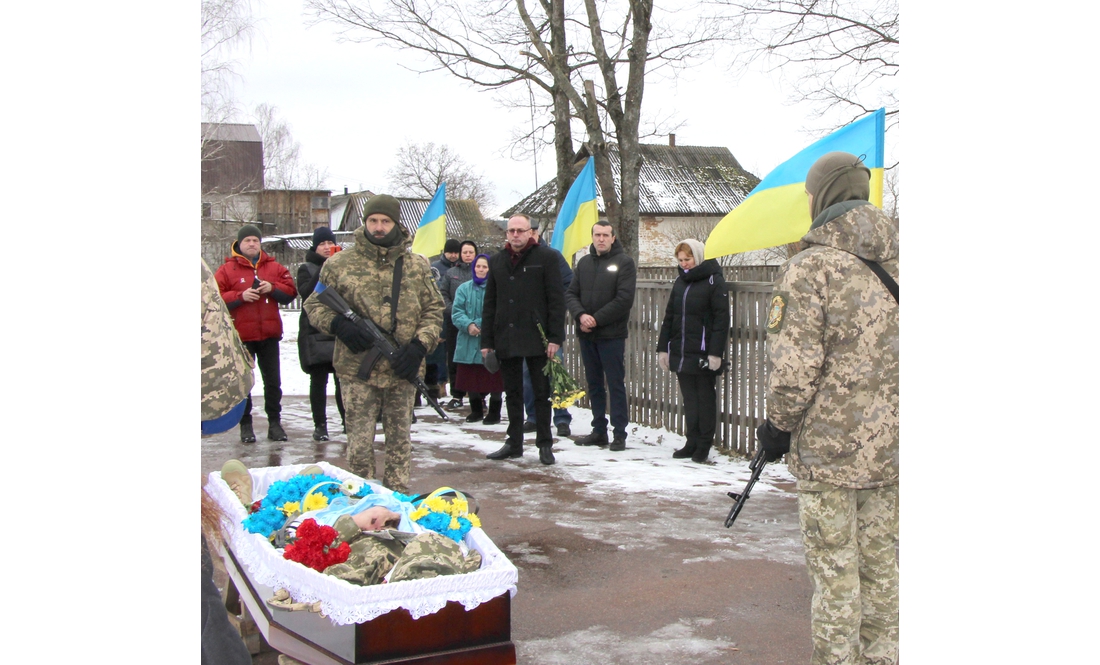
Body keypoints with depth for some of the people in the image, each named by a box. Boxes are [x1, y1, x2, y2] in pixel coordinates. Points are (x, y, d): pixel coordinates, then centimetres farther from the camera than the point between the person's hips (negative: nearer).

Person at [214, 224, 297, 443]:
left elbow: (290, 292, 6)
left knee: (273, 381, 8)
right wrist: (240, 296, -18)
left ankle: (274, 422, 17)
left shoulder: (274, 267, 9)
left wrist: (273, 288, -12)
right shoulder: (227, 269, 1)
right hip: (241, 335, -2)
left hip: (269, 334, 3)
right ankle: (245, 425, 11)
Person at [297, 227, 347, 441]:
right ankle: (320, 425, 9)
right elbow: (306, 291, -13)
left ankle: (347, 421, 12)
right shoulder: (307, 269, 6)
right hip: (316, 332, -2)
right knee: (319, 380, 2)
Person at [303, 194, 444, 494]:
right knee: (360, 443, 2)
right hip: (358, 370, -2)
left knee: (400, 441, 12)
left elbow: (434, 310, 10)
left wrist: (420, 345, -7)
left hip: (402, 371, 2)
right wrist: (337, 324, -13)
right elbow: (313, 304, 7)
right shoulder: (339, 264, 1)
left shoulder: (417, 267, 7)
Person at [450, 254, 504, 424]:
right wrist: (468, 325, -15)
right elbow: (457, 312, 3)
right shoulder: (464, 288, 8)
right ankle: (476, 411, 26)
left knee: (493, 379, 0)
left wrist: (480, 325, -20)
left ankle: (494, 412, 14)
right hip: (469, 344, 4)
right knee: (471, 378, 11)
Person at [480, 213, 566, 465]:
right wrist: (487, 340, 7)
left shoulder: (546, 257, -2)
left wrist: (555, 337, -13)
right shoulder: (497, 261, 12)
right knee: (512, 394, 12)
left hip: (536, 338, -4)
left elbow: (556, 300, -6)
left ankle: (545, 444, 11)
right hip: (506, 338, 4)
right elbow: (489, 304, 13)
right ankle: (514, 443, 20)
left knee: (542, 393, 3)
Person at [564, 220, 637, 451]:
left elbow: (624, 299, -13)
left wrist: (596, 319, -14)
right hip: (586, 335, 6)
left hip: (611, 335, -6)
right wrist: (581, 315, -11)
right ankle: (599, 431, 20)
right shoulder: (584, 262, 13)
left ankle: (619, 434, 3)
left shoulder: (624, 262, -4)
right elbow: (571, 294, 8)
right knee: (594, 384, 12)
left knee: (616, 384, -1)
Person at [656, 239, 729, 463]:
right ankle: (692, 442, 18)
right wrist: (663, 347, 12)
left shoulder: (714, 281, -7)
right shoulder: (680, 281, 14)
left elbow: (722, 319, -12)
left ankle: (704, 445, 12)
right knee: (689, 398, 10)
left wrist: (716, 352, -18)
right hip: (680, 352, 6)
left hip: (702, 353, -6)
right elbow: (669, 316, 17)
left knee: (705, 398, 4)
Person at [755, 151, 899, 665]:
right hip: (889, 448, 6)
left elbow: (794, 364, -17)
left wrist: (778, 426, -3)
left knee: (834, 572, 3)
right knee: (881, 564, 17)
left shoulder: (809, 268, -13)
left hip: (829, 447, -6)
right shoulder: (894, 264, 7)